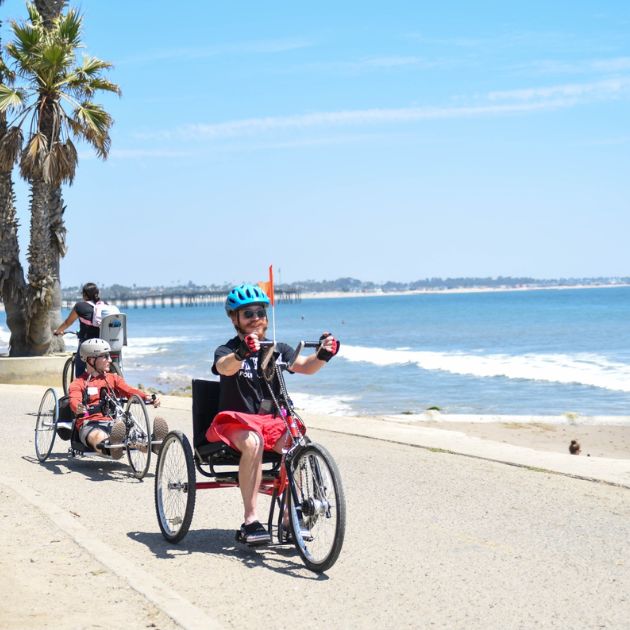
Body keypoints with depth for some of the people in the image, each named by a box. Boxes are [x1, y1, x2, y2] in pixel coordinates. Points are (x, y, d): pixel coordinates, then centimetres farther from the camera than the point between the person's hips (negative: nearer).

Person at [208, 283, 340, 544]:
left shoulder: (278, 349, 11)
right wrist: (243, 352, -47)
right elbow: (225, 367, -25)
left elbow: (305, 366, -6)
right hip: (236, 420, -3)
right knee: (253, 442, -36)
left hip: (271, 420, 3)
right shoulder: (227, 350, 0)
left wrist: (322, 355, -29)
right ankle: (250, 521, -33)